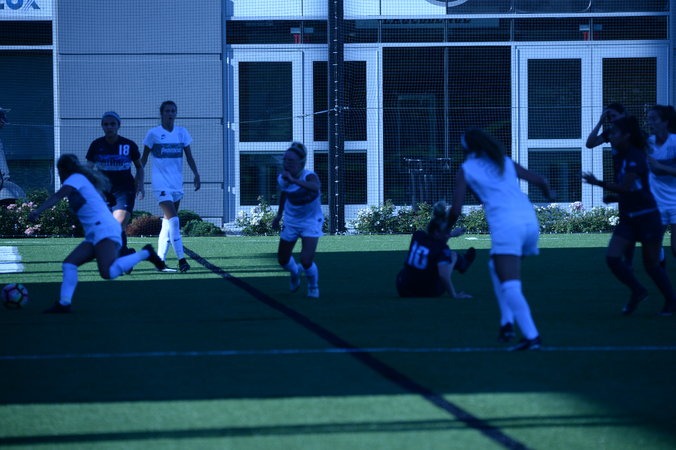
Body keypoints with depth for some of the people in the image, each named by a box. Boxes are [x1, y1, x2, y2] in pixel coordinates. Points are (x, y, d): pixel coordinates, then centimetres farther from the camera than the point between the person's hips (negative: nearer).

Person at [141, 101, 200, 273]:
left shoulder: (182, 133, 8)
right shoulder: (153, 133, -3)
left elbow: (189, 157, 10)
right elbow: (144, 158, 3)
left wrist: (196, 174, -4)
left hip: (177, 184, 5)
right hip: (161, 184, -5)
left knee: (168, 224, 7)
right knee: (173, 220, -17)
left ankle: (160, 261, 14)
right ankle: (181, 260, -21)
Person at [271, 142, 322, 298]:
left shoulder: (309, 176, -30)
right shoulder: (282, 178, -13)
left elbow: (315, 187, -56)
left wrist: (293, 180, -65)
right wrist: (279, 214, 14)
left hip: (311, 222, -5)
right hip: (291, 222, 5)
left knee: (306, 261, -17)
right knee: (283, 260, 11)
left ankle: (313, 286, 17)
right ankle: (295, 273, 49)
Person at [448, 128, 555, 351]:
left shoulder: (467, 169, 11)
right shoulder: (506, 163, 23)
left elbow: (456, 210, 5)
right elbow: (541, 181, 27)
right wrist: (549, 194, 50)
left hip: (506, 226, -6)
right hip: (529, 219, 6)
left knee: (510, 286, -11)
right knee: (496, 267, 28)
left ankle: (531, 336, -27)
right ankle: (507, 322, 19)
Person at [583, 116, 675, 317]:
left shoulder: (635, 157, -17)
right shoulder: (622, 156, 8)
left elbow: (626, 187, -25)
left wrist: (598, 183, -26)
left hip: (647, 217, -8)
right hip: (628, 219, 8)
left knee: (651, 265, 2)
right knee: (612, 257, -9)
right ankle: (638, 291, 8)